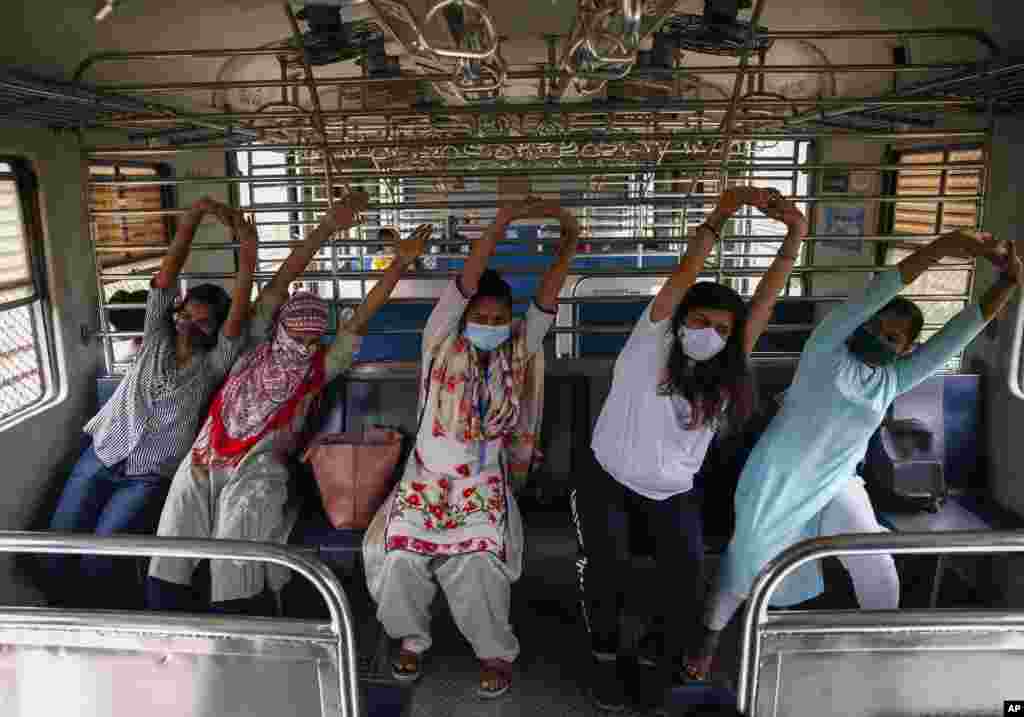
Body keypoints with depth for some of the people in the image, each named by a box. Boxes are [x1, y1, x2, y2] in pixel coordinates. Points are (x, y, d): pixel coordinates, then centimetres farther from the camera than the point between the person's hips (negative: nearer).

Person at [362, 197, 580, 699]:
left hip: (485, 485, 0)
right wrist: (502, 222, -22)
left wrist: (568, 243, -15)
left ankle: (496, 652, 4)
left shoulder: (518, 349, 3)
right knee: (401, 554, -20)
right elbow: (465, 281, -15)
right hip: (427, 477, 0)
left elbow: (547, 296, -5)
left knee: (478, 561, -23)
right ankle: (411, 636, 10)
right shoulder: (441, 342, -5)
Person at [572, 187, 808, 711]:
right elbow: (682, 278, -21)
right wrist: (719, 217, -30)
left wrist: (794, 238, -17)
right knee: (607, 565, -19)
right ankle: (605, 656, 9)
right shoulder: (650, 343, -10)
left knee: (690, 574, -11)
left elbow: (764, 302, -10)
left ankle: (661, 649, 20)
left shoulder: (724, 375, -1)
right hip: (607, 481, -3)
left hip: (672, 494, 3)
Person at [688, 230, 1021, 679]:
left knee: (880, 576, 2)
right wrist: (943, 246, -29)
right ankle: (709, 639, 32)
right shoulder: (825, 351, -13)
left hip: (835, 487, 5)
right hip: (777, 482, -4)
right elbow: (873, 295, -24)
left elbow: (961, 331, -3)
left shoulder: (893, 380, 1)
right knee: (745, 567, 8)